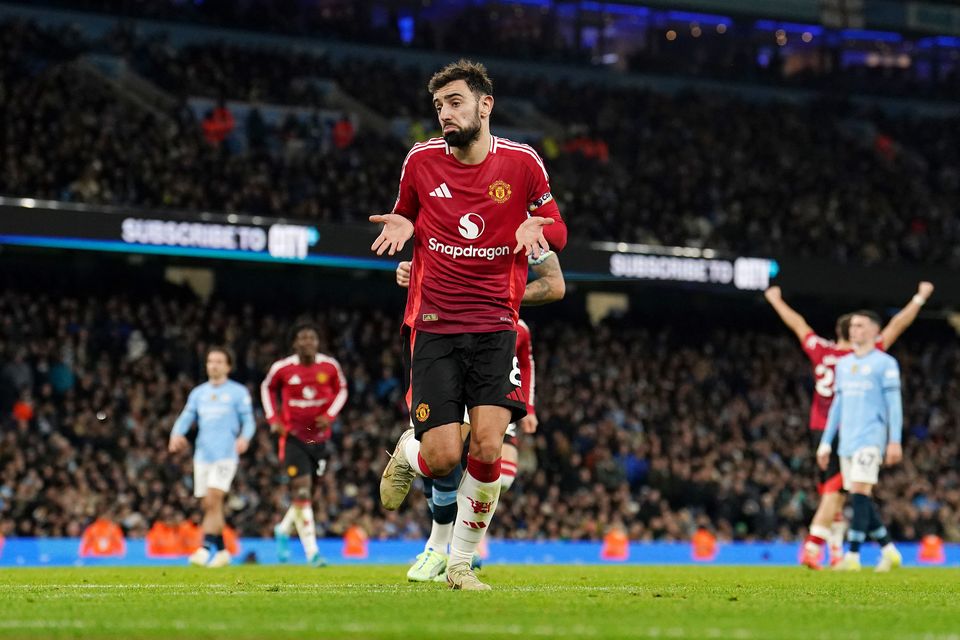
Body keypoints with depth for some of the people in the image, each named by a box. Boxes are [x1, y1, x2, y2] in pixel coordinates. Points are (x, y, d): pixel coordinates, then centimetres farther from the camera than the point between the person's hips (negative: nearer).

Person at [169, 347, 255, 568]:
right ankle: (221, 551, 17)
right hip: (203, 455, 5)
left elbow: (249, 420, 1)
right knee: (209, 505, 6)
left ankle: (206, 549, -21)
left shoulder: (238, 392, 3)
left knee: (213, 500, -18)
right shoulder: (198, 393, 15)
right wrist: (176, 434, -12)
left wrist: (244, 437, -20)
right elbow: (186, 417, 9)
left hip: (226, 455, -5)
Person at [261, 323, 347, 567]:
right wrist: (273, 419, -2)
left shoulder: (330, 366, -6)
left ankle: (283, 531, 40)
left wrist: (330, 415, -6)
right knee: (301, 492, -12)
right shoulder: (282, 368, -10)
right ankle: (312, 552, -12)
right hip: (294, 437, -3)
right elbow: (267, 388, 10)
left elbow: (341, 389, 11)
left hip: (320, 436, 3)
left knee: (304, 492, 12)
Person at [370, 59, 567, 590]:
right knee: (442, 458, -9)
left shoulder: (522, 163, 0)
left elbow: (557, 229, 11)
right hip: (433, 327, 0)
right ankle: (407, 453, 30)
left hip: (495, 328, 0)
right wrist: (402, 224, -6)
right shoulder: (421, 160, 2)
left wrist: (535, 227, -13)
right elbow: (405, 214, 19)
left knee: (488, 448, -15)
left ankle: (461, 562, 5)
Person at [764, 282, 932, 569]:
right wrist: (920, 298, 7)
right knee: (833, 493, -7)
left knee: (832, 494, 15)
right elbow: (897, 326, -2)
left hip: (818, 430, 6)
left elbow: (797, 323, 19)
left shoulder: (820, 350, 3)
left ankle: (836, 552, 18)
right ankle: (812, 549, -17)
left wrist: (776, 300, 34)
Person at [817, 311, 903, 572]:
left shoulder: (885, 363, -1)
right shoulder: (843, 364, 18)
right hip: (847, 440, 7)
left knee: (859, 492, -15)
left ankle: (852, 556, -17)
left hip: (870, 439, -7)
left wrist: (895, 441, -13)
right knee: (860, 499, 5)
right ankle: (889, 550, 16)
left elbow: (894, 404, -5)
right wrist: (826, 442, 19)